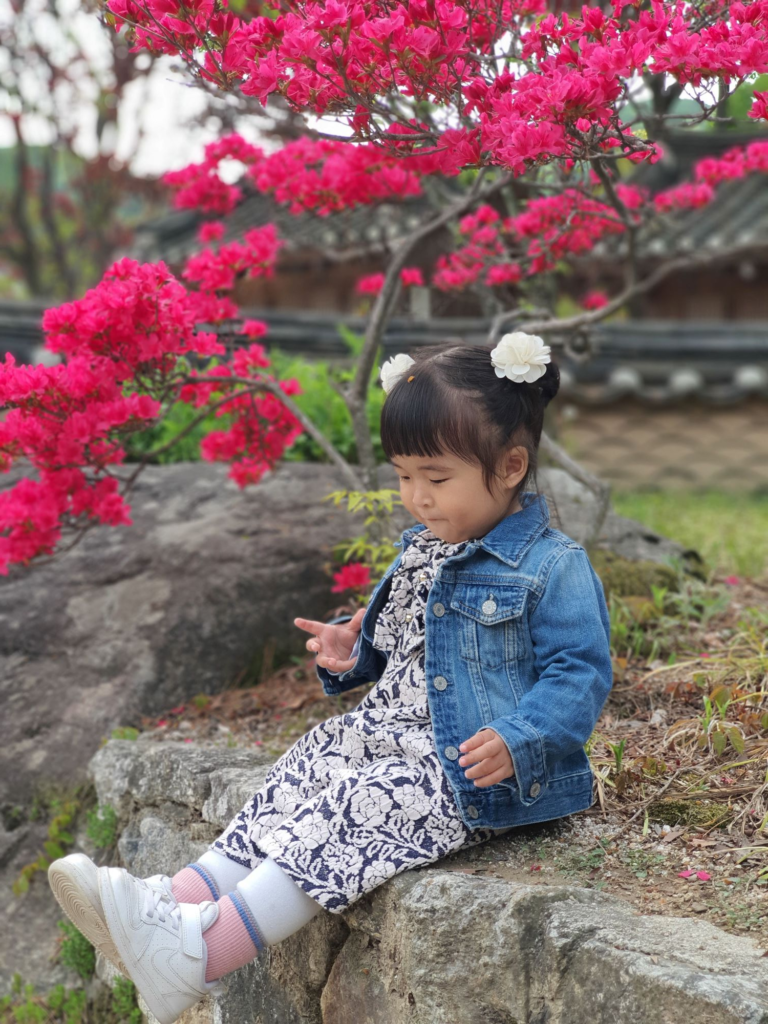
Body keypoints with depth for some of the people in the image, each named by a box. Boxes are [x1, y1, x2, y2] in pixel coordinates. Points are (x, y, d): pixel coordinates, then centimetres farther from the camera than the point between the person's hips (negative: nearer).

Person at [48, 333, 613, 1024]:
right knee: (303, 772, -6)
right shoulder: (421, 553, 12)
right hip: (395, 736, 9)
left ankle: (200, 956, -33)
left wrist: (516, 742, -30)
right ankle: (176, 902, -15)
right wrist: (354, 651, 4)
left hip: (476, 772, -9)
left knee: (355, 812, -24)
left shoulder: (555, 569, -14)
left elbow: (580, 673, -16)